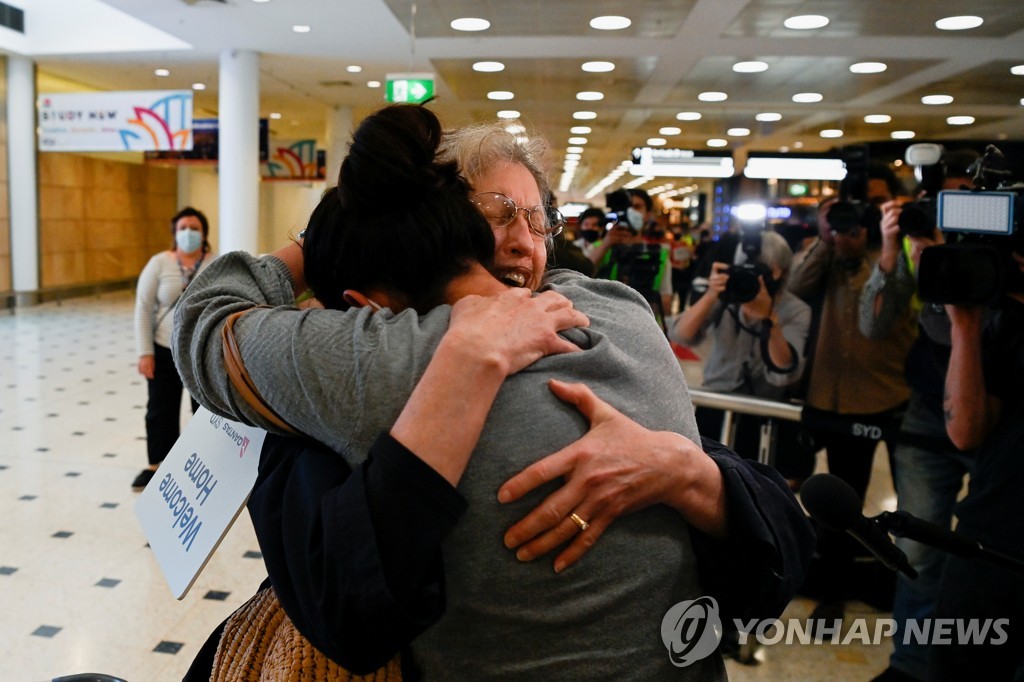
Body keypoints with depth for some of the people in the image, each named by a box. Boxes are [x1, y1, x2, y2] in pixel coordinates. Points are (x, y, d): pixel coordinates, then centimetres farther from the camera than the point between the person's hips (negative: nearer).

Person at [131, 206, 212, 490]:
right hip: (165, 351, 0)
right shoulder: (158, 263, -4)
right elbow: (143, 309, -4)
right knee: (161, 410, 9)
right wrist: (145, 352, -9)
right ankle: (157, 465, 23)